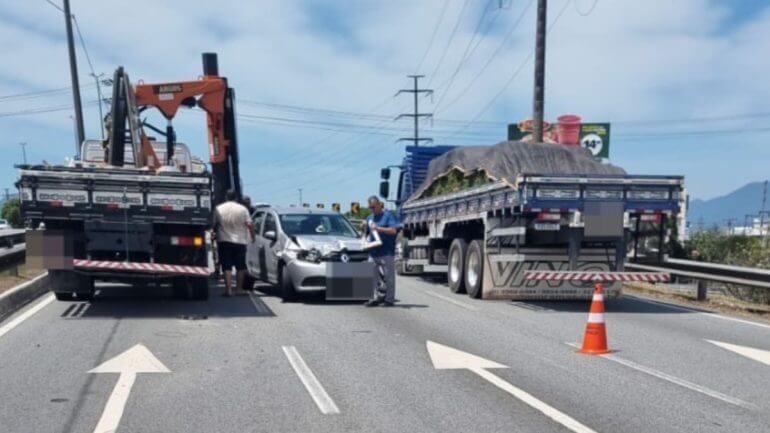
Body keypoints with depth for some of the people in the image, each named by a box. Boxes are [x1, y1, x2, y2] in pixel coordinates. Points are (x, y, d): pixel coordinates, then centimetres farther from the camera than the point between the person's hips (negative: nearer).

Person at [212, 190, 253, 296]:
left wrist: (215, 234, 23)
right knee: (240, 267, 10)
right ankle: (239, 289, 12)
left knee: (227, 267, 0)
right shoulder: (242, 209, -2)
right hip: (240, 241, 0)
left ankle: (228, 289, -7)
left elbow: (215, 225, 5)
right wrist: (253, 236, 4)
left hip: (224, 241, 0)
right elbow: (249, 225, -8)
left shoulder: (219, 209, 0)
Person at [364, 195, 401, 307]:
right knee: (375, 276, 6)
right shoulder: (369, 218, 19)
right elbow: (366, 233, 26)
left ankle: (389, 299, 2)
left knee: (388, 276, -2)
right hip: (373, 252, 6)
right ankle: (377, 297, 12)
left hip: (386, 252, -6)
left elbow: (393, 230, -12)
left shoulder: (388, 215, -1)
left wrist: (378, 228, -19)